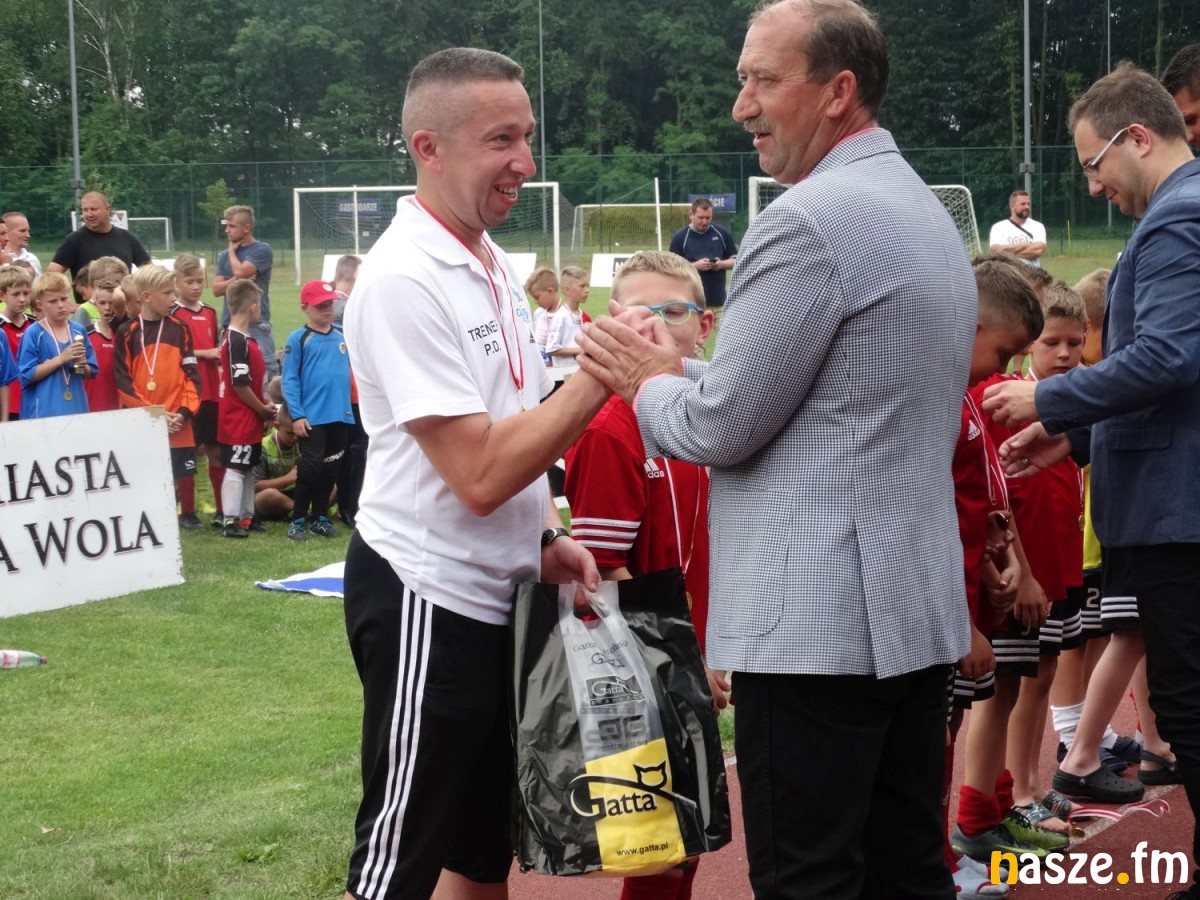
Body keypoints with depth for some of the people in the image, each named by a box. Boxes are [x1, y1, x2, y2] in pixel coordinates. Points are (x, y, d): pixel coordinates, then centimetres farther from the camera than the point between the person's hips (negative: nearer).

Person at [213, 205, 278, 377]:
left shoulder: (262, 250, -3)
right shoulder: (224, 255, 13)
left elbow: (240, 271, -15)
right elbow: (217, 289, 5)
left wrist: (232, 251, 2)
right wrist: (237, 280, -12)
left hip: (257, 324, -5)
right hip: (229, 324, 6)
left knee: (267, 368, -10)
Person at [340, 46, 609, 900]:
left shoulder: (496, 265, 9)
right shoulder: (404, 281, -19)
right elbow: (479, 474, -24)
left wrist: (547, 535, 8)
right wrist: (599, 373, -20)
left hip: (501, 594, 9)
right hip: (429, 600, -9)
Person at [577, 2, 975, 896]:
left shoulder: (809, 219, -16)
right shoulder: (922, 209, 15)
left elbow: (723, 427, -15)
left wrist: (645, 383, 4)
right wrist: (678, 368, 13)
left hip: (817, 618, -9)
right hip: (916, 605, 10)